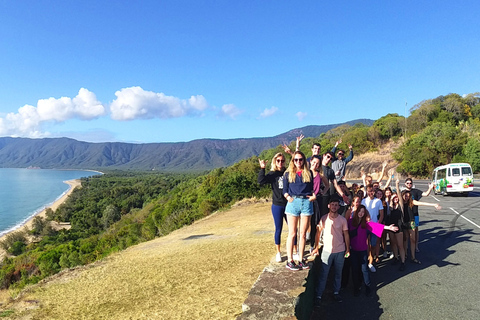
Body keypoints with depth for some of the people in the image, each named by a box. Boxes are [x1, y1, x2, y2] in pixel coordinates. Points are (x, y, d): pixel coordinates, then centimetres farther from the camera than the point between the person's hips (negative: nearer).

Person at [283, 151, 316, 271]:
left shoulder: (309, 173, 14)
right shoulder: (288, 173, 10)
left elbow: (312, 188, 16)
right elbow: (285, 190, 8)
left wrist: (314, 195, -2)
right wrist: (288, 197, -10)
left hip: (306, 202, 2)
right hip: (293, 202, -2)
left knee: (303, 233, 6)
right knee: (292, 233, 0)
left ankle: (301, 259, 16)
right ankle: (290, 261, 7)